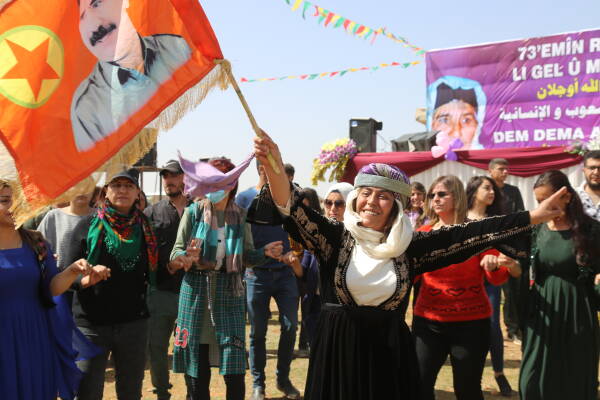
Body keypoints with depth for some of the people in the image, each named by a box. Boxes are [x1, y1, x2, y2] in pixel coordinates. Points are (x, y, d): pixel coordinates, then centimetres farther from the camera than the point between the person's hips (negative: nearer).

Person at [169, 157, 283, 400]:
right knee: (196, 371, 7)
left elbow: (248, 256, 4)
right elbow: (176, 251, -3)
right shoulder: (193, 212, -3)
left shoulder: (240, 216, 2)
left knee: (234, 370, -1)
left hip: (229, 291, 1)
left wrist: (265, 252, -16)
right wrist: (186, 258, -25)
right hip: (196, 290, -1)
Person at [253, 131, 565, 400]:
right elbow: (294, 210, -18)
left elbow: (464, 234, -3)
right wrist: (273, 164, -37)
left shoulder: (408, 245, 1)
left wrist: (532, 217, -8)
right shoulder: (335, 237, -4)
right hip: (338, 349, -1)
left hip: (390, 354, 2)